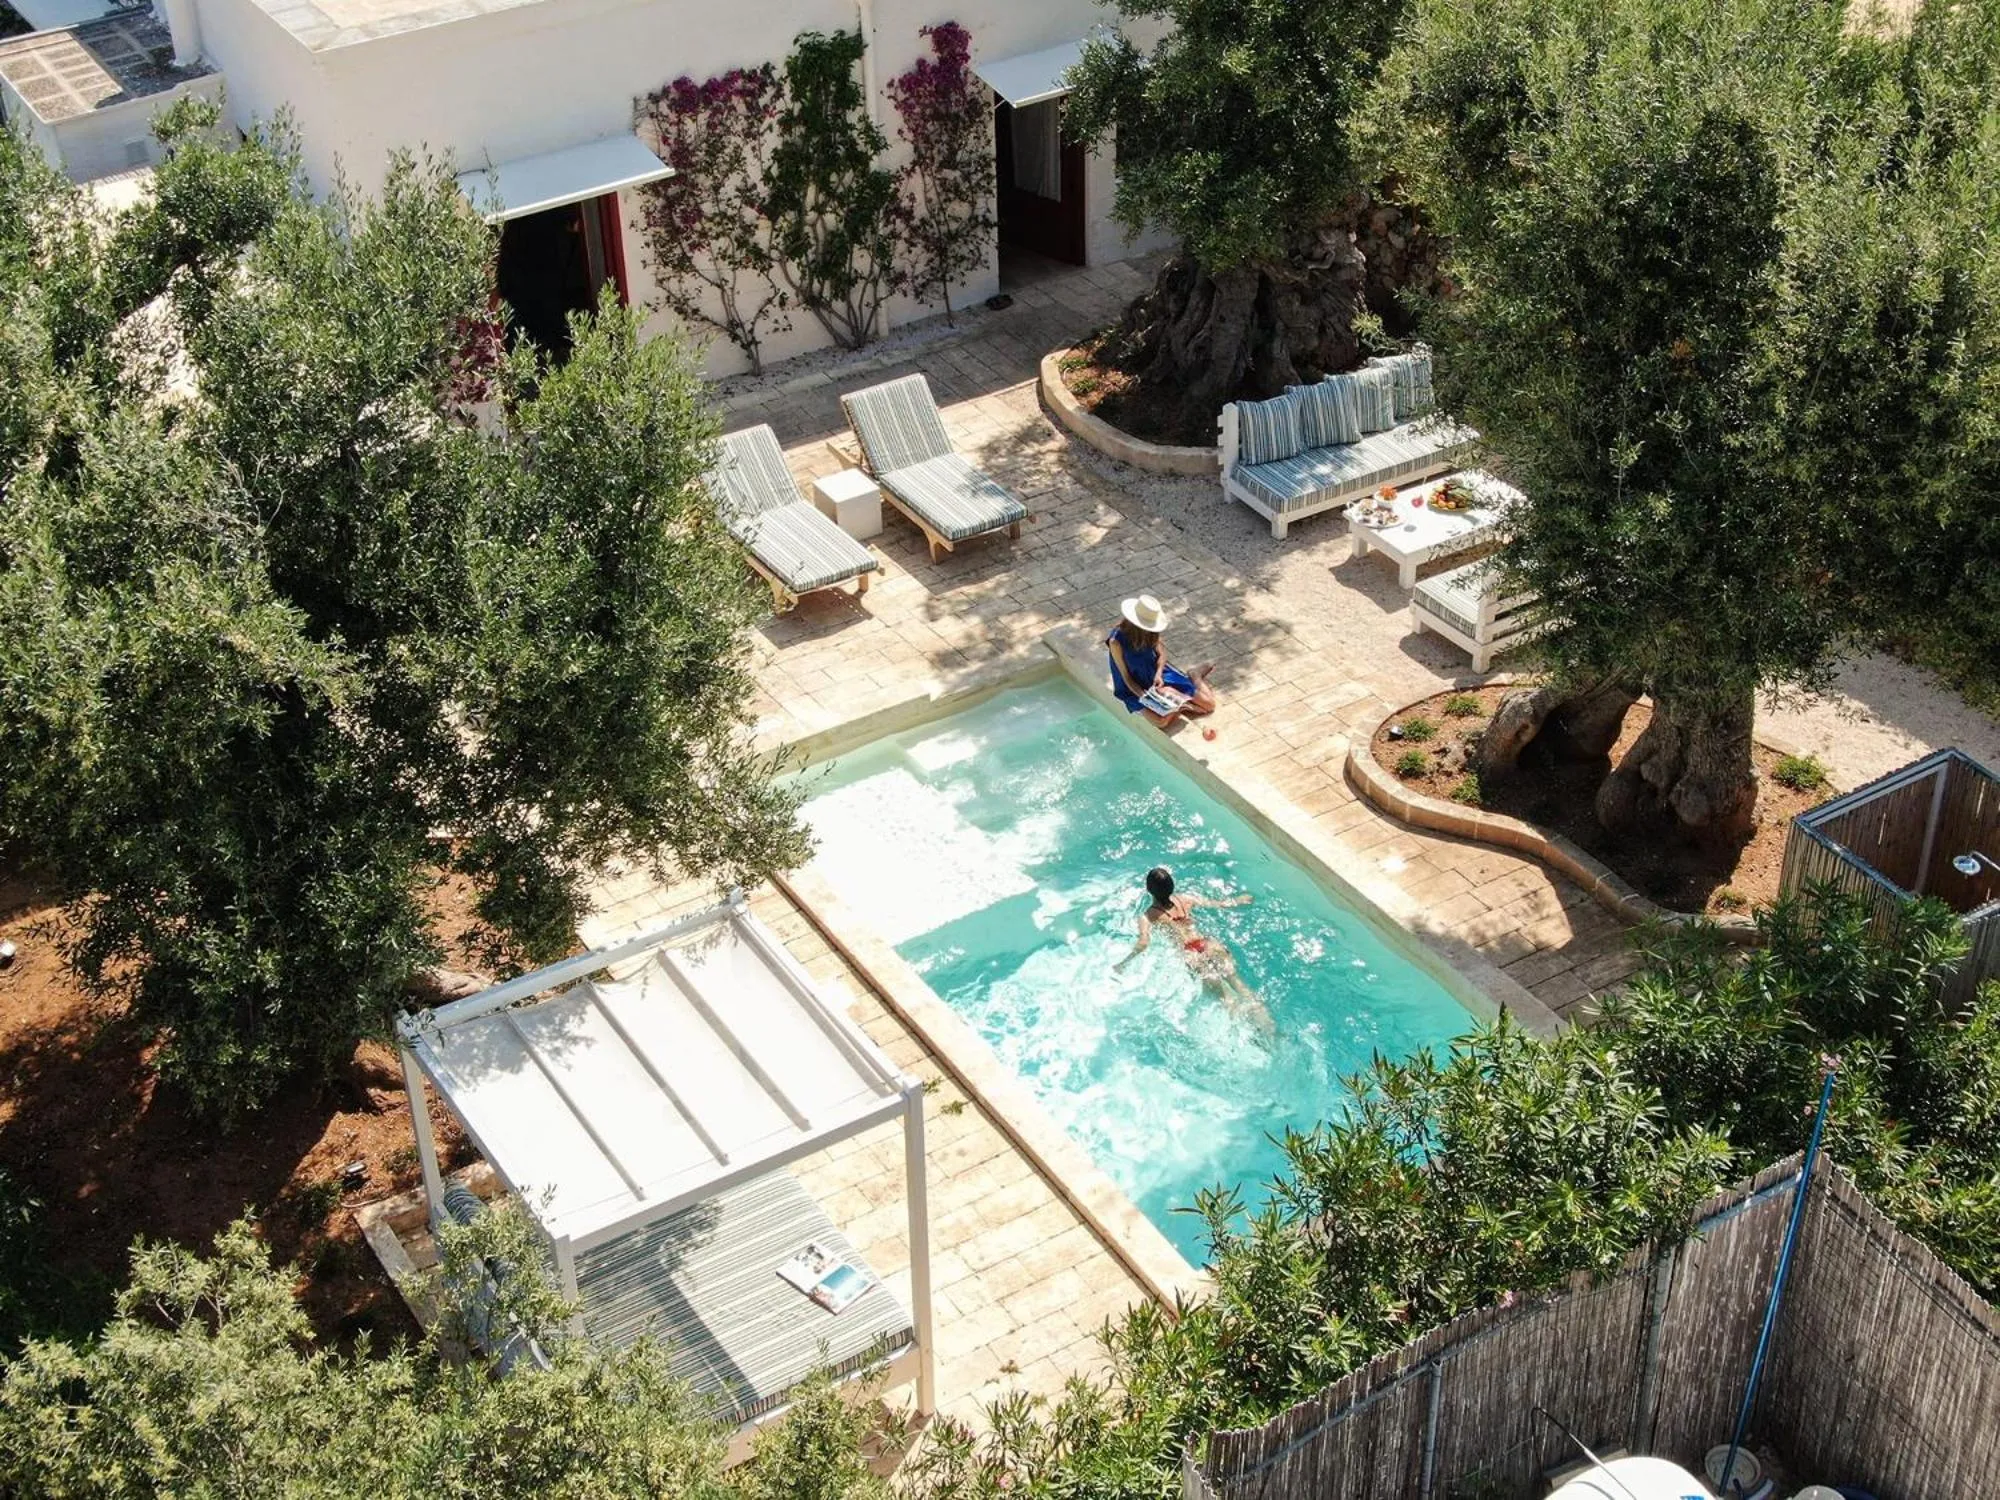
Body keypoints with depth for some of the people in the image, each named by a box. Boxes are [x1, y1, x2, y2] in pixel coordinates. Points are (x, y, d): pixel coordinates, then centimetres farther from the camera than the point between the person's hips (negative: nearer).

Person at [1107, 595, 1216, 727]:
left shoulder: (1149, 635, -12)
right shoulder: (1116, 641, -26)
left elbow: (1161, 653, 4)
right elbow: (1126, 677, -19)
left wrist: (1159, 674, -16)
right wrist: (1145, 697, -29)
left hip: (1157, 676, 4)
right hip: (1135, 689, -4)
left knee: (1209, 704, -2)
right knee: (1161, 720, -36)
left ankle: (1195, 677, 26)